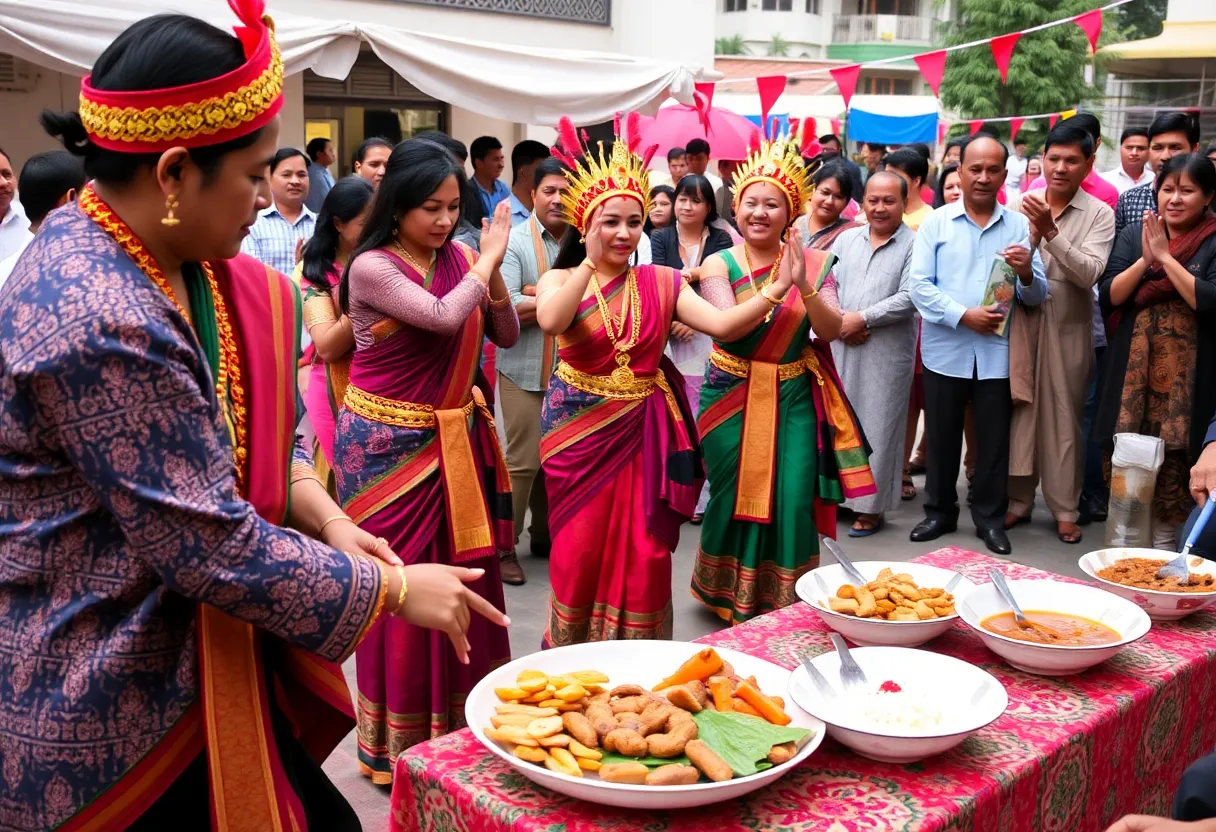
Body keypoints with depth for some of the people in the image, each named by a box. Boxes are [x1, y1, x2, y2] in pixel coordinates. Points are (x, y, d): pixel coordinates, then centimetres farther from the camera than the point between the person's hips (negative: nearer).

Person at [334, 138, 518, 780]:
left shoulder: (458, 260, 5)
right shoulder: (371, 267, -13)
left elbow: (506, 335, 5)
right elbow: (443, 317, -26)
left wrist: (491, 269, -9)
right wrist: (490, 256, -13)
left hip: (454, 440, 5)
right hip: (387, 445, -5)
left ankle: (460, 723, 28)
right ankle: (398, 743, 21)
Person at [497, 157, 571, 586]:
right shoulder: (515, 241, -4)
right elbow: (504, 306, -15)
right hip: (525, 370, -4)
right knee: (523, 461, -1)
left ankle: (545, 535, 31)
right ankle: (503, 546, 13)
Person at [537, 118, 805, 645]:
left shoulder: (661, 282, 2)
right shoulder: (560, 279, -3)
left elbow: (722, 325, -10)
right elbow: (550, 321, -27)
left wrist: (779, 288, -21)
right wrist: (590, 262, -20)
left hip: (644, 433, 2)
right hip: (578, 428, -1)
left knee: (643, 552, 5)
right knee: (581, 549, 6)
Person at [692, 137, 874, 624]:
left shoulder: (810, 263, 0)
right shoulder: (720, 264, -5)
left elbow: (830, 331, -9)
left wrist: (804, 285, -25)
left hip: (793, 400, 1)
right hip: (732, 398, -1)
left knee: (791, 501, -3)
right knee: (736, 499, 8)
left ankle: (785, 604, 18)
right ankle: (733, 601, 30)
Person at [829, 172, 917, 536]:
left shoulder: (914, 244, -3)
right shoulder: (846, 238, 11)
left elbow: (909, 298, -12)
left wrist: (863, 319, -13)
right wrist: (838, 320, -8)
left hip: (887, 354, -4)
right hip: (841, 346, 4)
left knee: (876, 427, 2)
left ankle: (870, 506, 11)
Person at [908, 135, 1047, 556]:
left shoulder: (1019, 226, 4)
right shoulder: (936, 222, 2)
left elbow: (1038, 295, 1)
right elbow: (920, 286, -6)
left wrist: (1026, 273, -20)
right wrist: (963, 315, -16)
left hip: (998, 353, 1)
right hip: (945, 351, 0)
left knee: (994, 439, 8)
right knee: (941, 437, 10)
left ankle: (990, 517, 22)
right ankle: (939, 512, 25)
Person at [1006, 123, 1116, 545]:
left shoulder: (1099, 214, -2)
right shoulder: (1023, 206, 4)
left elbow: (1089, 273, -14)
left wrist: (1050, 232, -22)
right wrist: (1031, 232, -14)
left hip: (1068, 329, -2)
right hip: (1022, 324, 2)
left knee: (1064, 417, 4)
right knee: (1020, 411, 8)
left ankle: (1065, 509, 15)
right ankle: (1018, 500, 20)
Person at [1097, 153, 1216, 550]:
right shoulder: (1134, 234, 7)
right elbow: (1108, 296, 1)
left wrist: (1165, 257, -16)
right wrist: (1145, 260, -14)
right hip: (1133, 368, 3)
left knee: (1173, 460, -1)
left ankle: (1164, 541, 13)